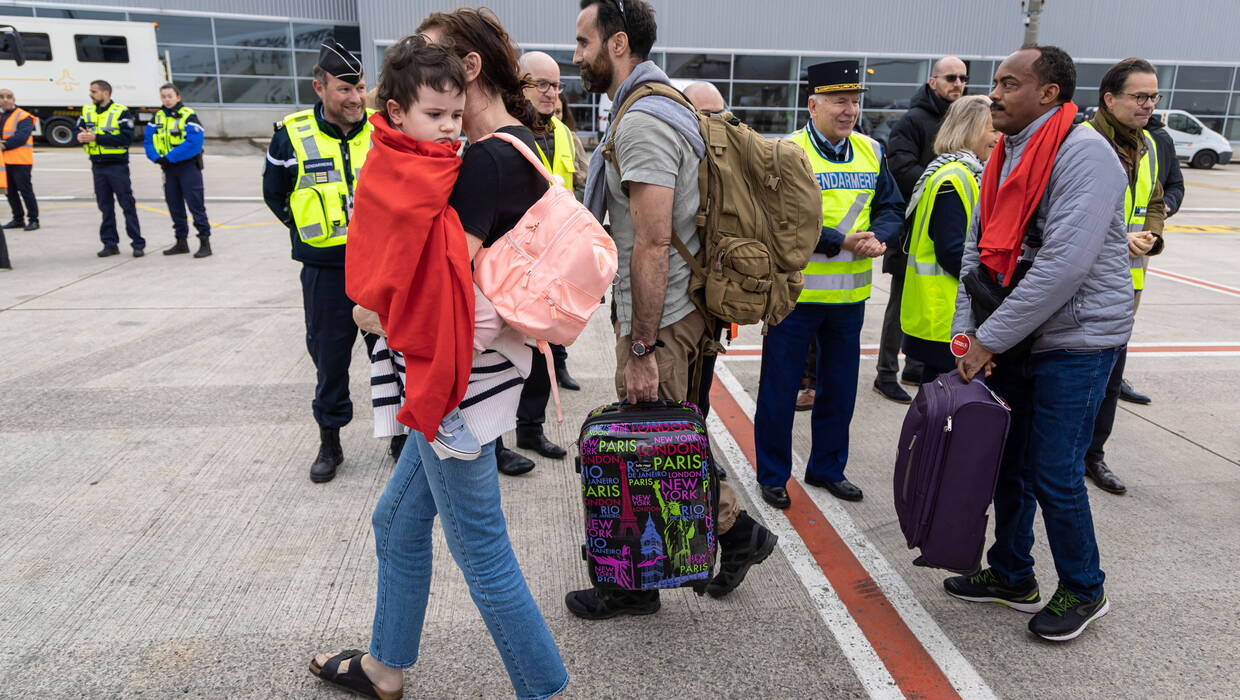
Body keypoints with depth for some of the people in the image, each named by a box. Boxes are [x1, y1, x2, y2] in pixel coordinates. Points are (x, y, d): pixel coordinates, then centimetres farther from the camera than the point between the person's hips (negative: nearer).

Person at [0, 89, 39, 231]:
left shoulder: (23, 117, -6)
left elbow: (21, 137, -18)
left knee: (25, 190, -6)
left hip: (20, 161, -8)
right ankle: (18, 219, 21)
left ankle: (33, 220, 0)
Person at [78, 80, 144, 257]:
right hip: (97, 167, 5)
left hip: (117, 165, -5)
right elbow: (78, 131, 11)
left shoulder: (122, 112, -7)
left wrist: (97, 138, -20)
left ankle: (138, 244, 1)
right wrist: (81, 136, -13)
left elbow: (126, 138, -17)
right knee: (105, 206, 9)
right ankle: (110, 243, 15)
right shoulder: (87, 111, 11)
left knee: (128, 205, -2)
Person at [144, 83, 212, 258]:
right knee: (175, 206, 12)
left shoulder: (188, 116, -10)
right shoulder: (158, 117, 10)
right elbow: (148, 140, 9)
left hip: (188, 166, -7)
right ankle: (181, 242, 21)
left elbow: (193, 143, -21)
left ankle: (205, 242, -6)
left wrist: (169, 157, -20)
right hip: (169, 168, 7)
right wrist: (157, 157, -10)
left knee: (195, 205, -8)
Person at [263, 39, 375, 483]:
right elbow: (274, 192, 13)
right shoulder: (292, 136, -2)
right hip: (325, 272, 0)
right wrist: (308, 229, 5)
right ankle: (329, 443, 26)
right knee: (329, 358, 9)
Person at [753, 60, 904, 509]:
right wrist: (840, 241, -24)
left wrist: (878, 236, -13)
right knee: (780, 388, 6)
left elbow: (892, 209, 8)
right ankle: (772, 475, 23)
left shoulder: (871, 152, 6)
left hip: (850, 294, 6)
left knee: (840, 387, 17)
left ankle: (827, 468, 35)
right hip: (796, 292, -5)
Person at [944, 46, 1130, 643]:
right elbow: (978, 252, 8)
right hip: (1011, 340, 7)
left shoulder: (1084, 153, -17)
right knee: (1008, 462, 14)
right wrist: (968, 333, -3)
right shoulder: (1005, 157, 9)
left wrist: (991, 339, -21)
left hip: (1074, 339, -7)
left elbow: (1064, 264, -25)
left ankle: (1083, 591, 24)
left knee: (1054, 474, 0)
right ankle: (1011, 576, 32)